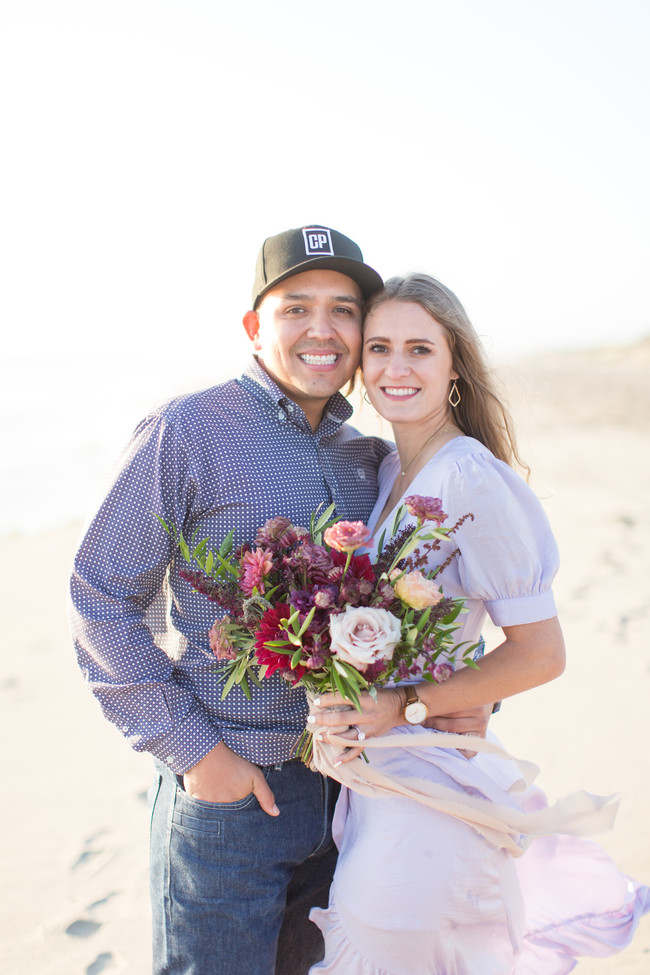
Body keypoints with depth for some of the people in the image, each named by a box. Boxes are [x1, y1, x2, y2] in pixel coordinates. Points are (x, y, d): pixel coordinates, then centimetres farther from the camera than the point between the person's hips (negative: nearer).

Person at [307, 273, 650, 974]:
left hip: (427, 775, -8)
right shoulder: (390, 472, 6)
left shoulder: (470, 477, -19)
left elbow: (541, 653, -17)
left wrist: (406, 707, -20)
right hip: (372, 770, 8)